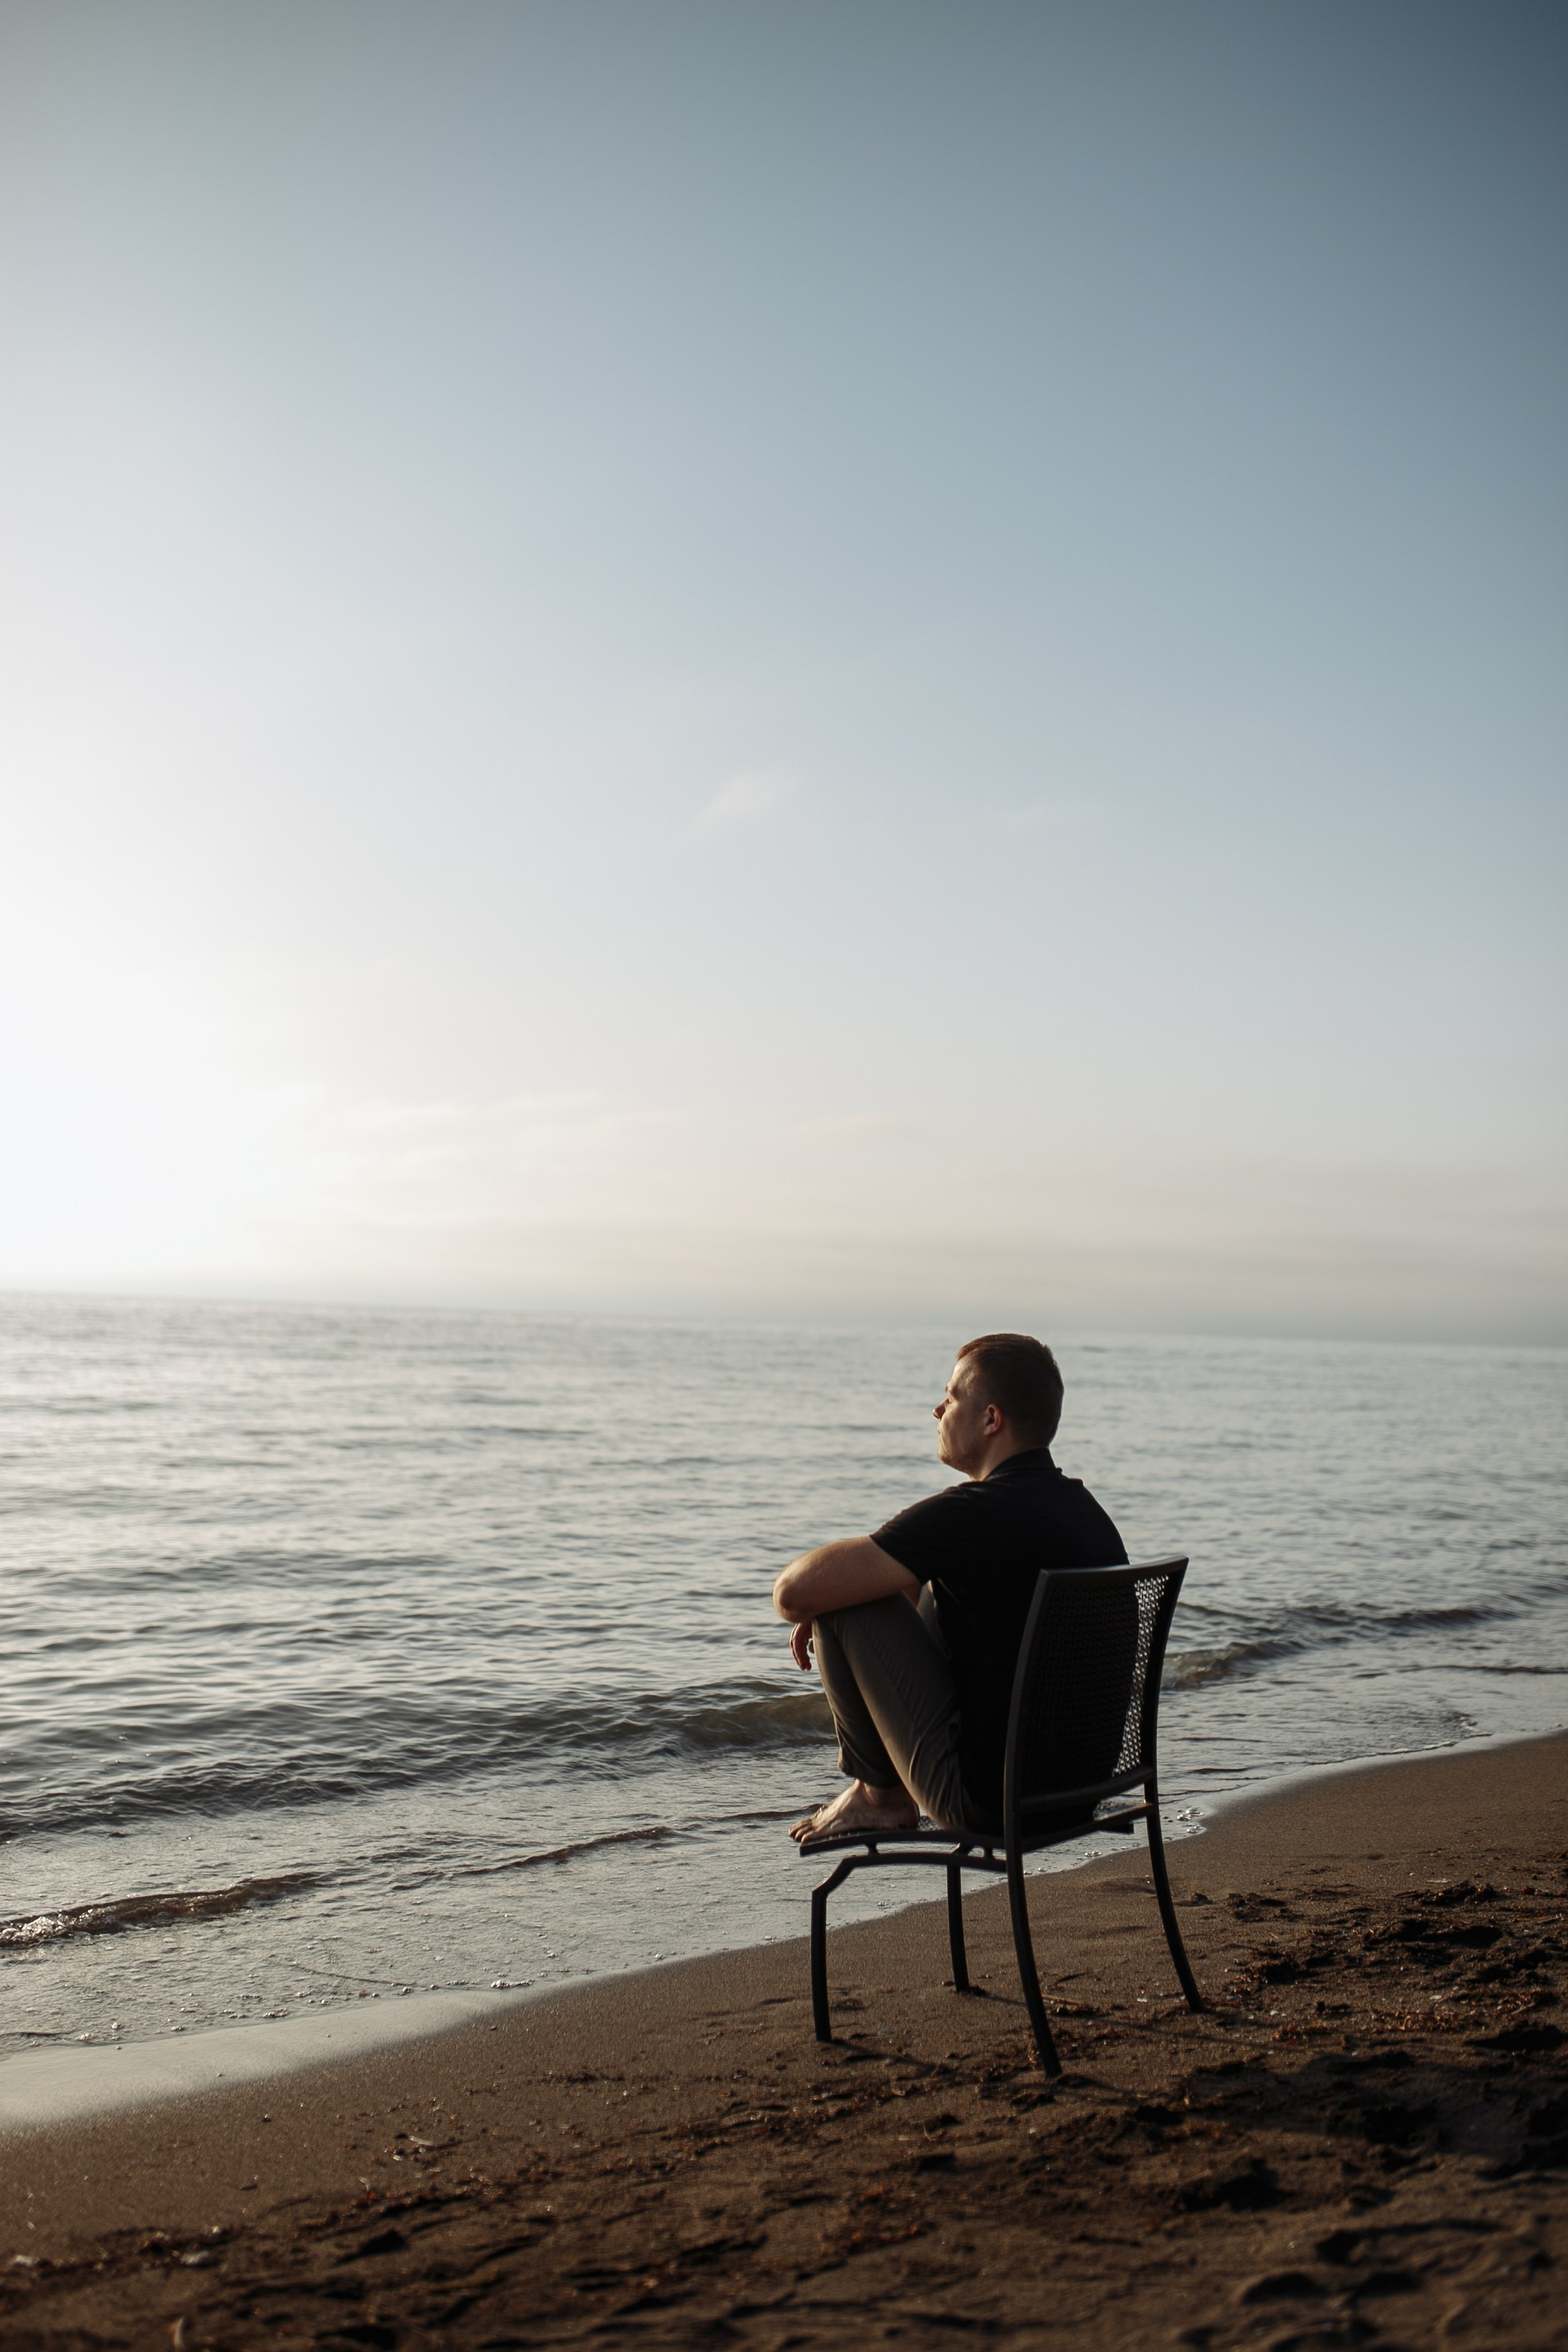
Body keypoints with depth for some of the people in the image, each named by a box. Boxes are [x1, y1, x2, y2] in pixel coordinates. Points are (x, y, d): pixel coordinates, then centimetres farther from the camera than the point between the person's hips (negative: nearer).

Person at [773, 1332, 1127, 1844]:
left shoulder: (968, 1514, -20)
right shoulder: (1088, 1510, 7)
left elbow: (794, 1593, -19)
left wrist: (820, 1607, 6)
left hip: (984, 1800, -8)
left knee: (847, 1603, -4)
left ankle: (881, 1795, 13)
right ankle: (889, 1785, 31)